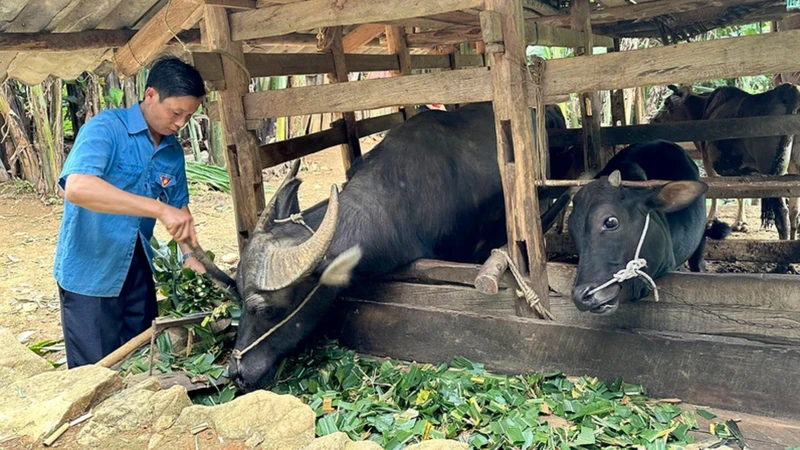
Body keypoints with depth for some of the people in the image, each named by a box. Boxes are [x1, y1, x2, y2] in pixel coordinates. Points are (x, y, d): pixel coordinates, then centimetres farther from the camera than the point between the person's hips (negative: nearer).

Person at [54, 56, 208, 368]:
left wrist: (189, 254, -4)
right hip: (90, 273, -6)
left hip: (138, 271, 6)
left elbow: (179, 206, 14)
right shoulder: (105, 128, -18)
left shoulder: (173, 150, 2)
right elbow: (76, 187, -36)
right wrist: (159, 208, -42)